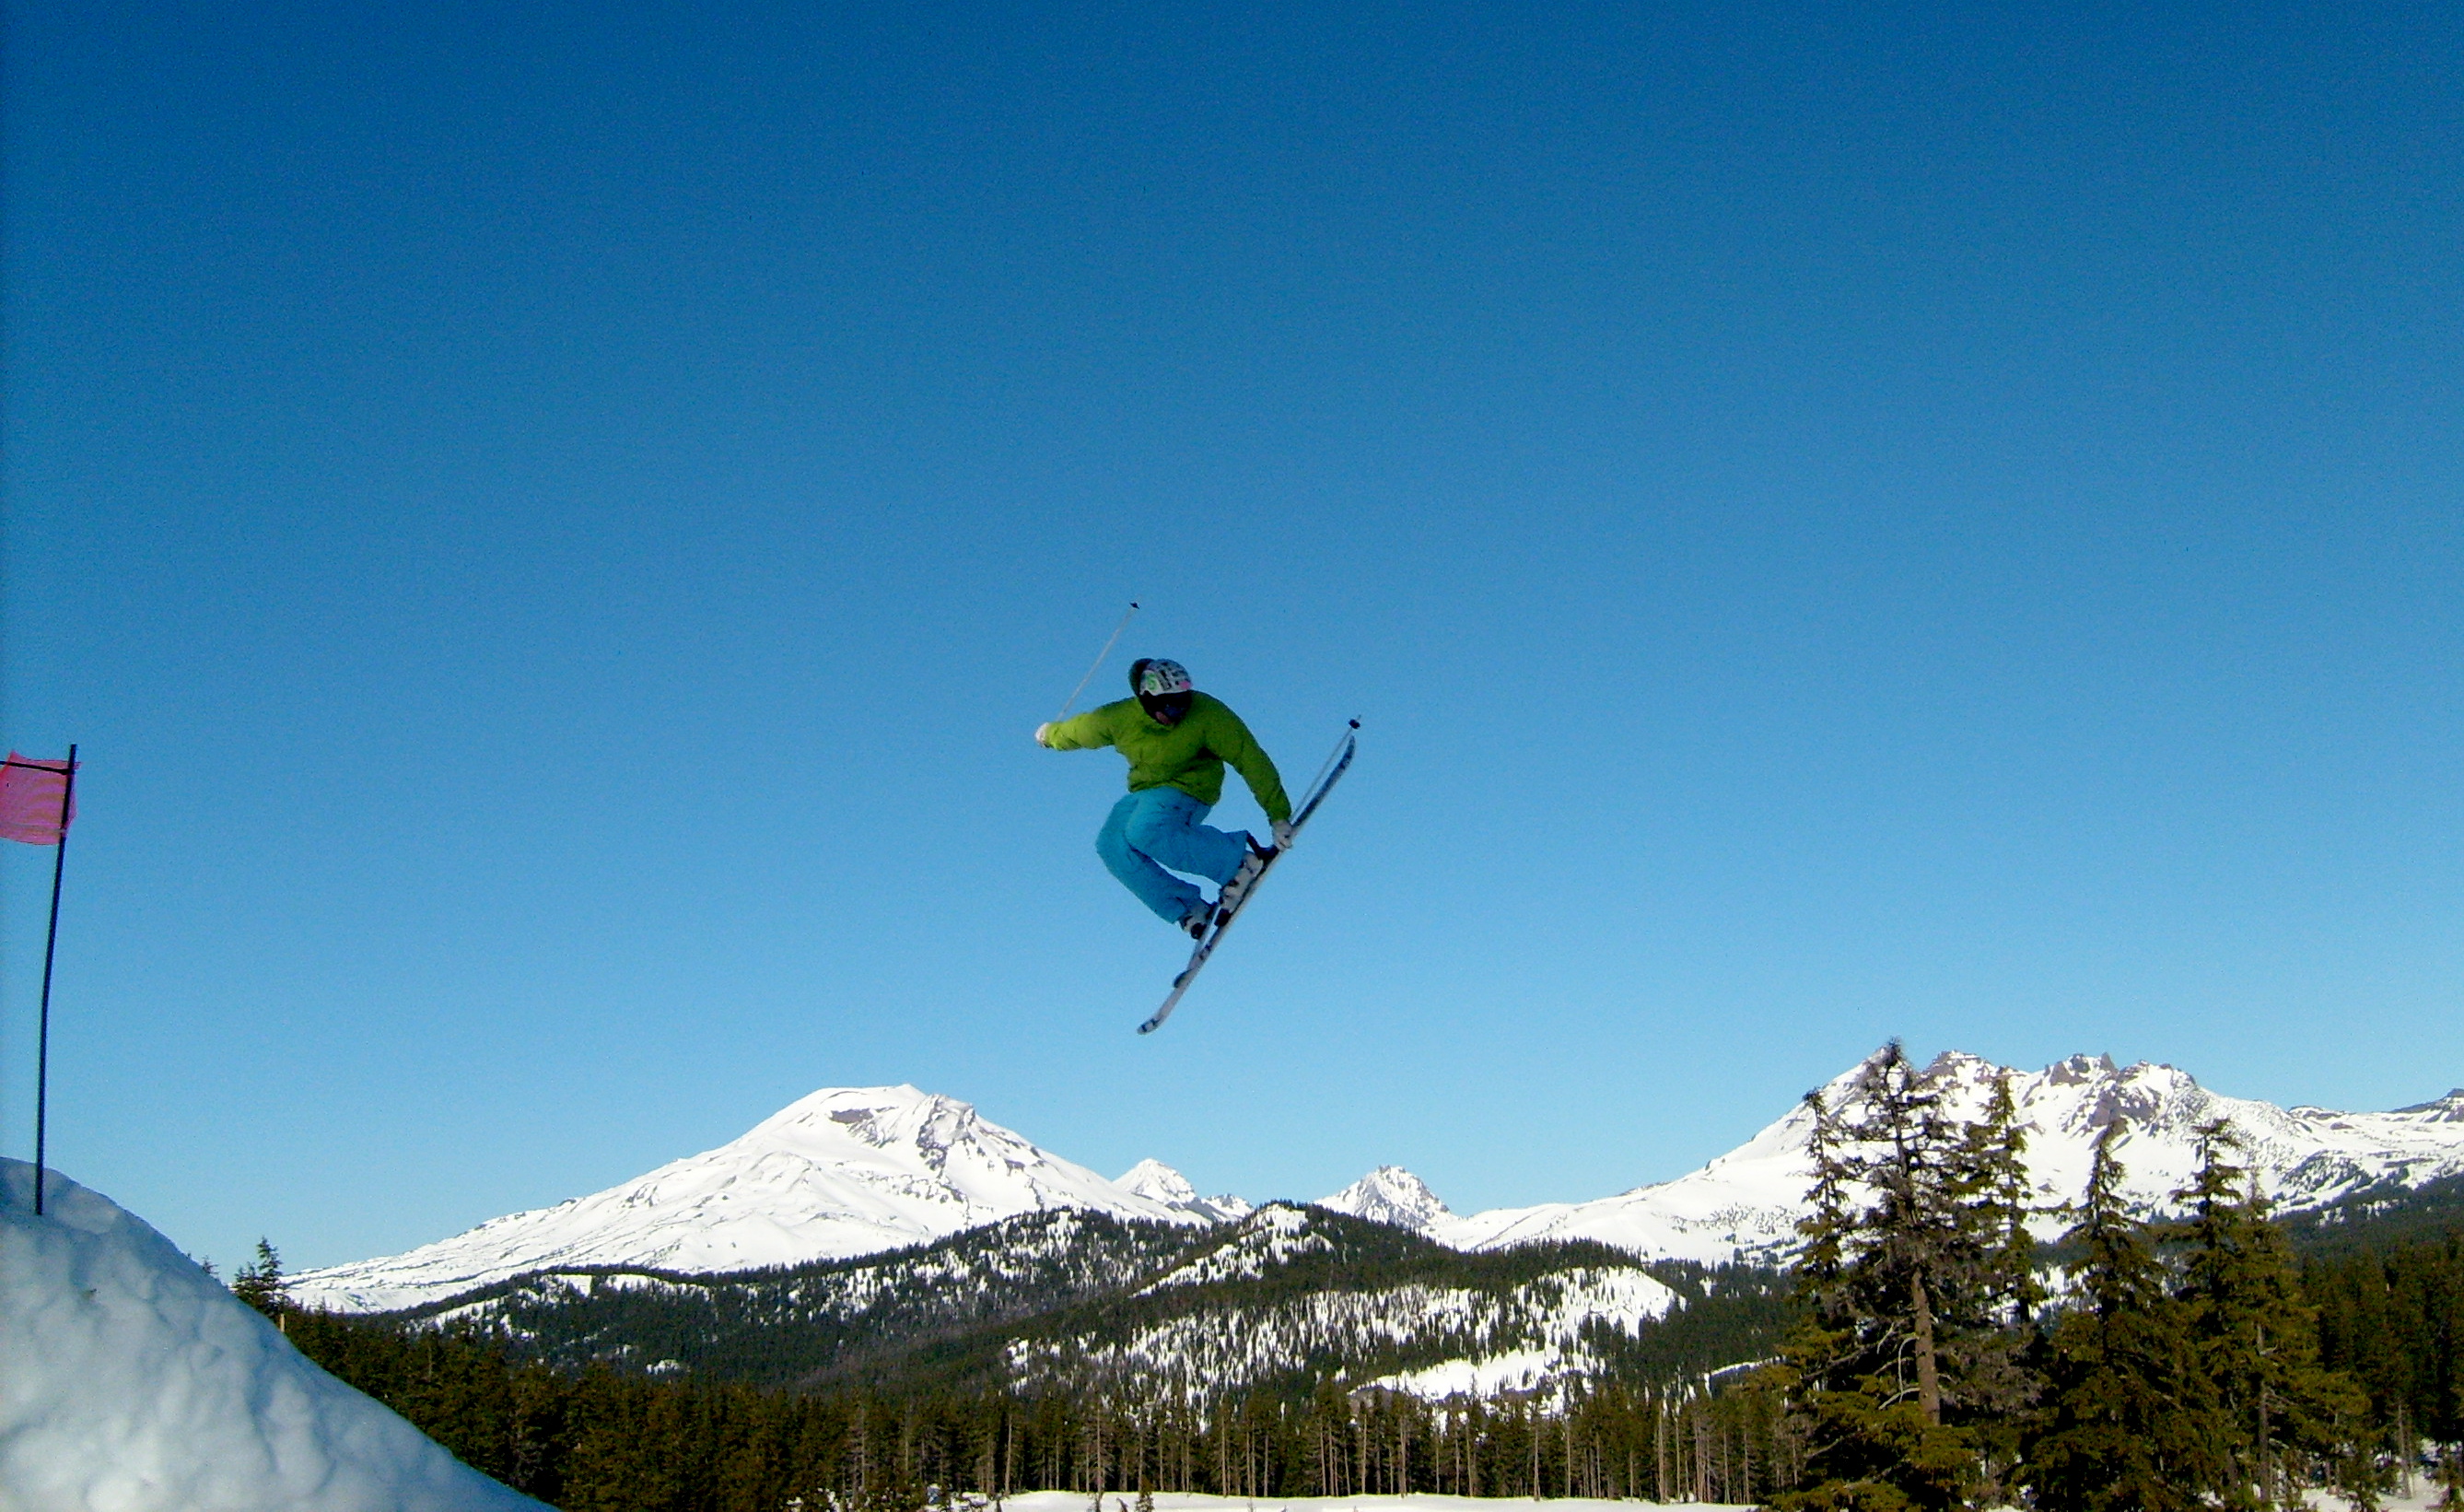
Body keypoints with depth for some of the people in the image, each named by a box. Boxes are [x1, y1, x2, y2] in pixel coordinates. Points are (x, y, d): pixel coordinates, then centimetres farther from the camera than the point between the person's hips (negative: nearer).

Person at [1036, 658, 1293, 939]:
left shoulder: (1207, 714, -22)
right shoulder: (1120, 718, -12)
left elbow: (1250, 760, -23)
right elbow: (1076, 731, 9)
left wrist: (1279, 816, -26)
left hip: (1186, 790, -5)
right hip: (1144, 794, 6)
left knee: (1144, 832, -34)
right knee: (1111, 845, -20)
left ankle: (1241, 860, -26)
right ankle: (1186, 908, -17)